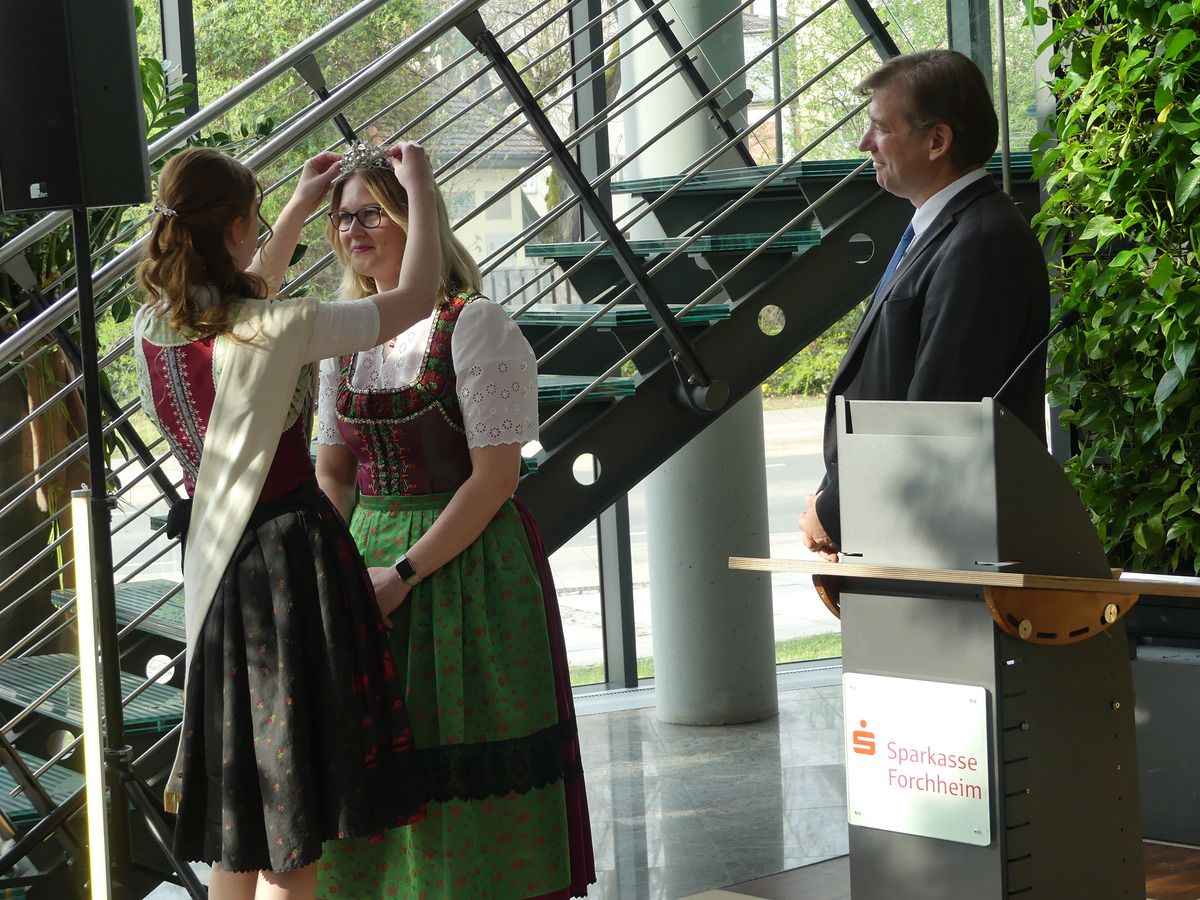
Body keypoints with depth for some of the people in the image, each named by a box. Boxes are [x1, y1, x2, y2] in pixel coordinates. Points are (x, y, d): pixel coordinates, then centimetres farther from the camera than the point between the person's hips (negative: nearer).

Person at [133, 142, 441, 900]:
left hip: (211, 558, 7)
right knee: (290, 824, 1)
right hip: (292, 550, -7)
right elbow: (414, 296, -8)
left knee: (236, 828, 17)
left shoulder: (155, 327, 1)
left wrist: (301, 209, 31)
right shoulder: (278, 331, -19)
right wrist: (420, 189, 7)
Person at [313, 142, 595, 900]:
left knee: (465, 767, -3)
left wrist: (405, 573, -18)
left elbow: (495, 475, -15)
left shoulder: (475, 326, -10)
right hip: (368, 561, 6)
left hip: (469, 568, -6)